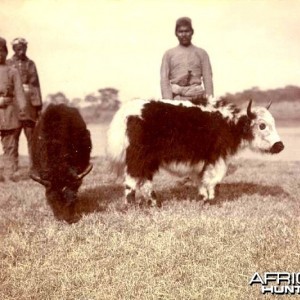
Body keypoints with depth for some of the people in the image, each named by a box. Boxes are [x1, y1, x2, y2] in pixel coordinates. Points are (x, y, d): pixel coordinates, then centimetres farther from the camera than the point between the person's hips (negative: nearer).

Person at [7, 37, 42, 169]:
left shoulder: (31, 64, 12)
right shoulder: (8, 64, 6)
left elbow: (36, 84, 11)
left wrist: (39, 106, 7)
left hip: (30, 106, 2)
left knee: (32, 137, 3)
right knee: (13, 138, -3)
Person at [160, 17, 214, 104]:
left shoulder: (201, 53, 12)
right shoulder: (169, 54, 12)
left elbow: (208, 78, 6)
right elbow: (164, 79, 6)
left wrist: (209, 99, -5)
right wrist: (168, 100, -7)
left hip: (196, 97, 0)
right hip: (176, 98, 0)